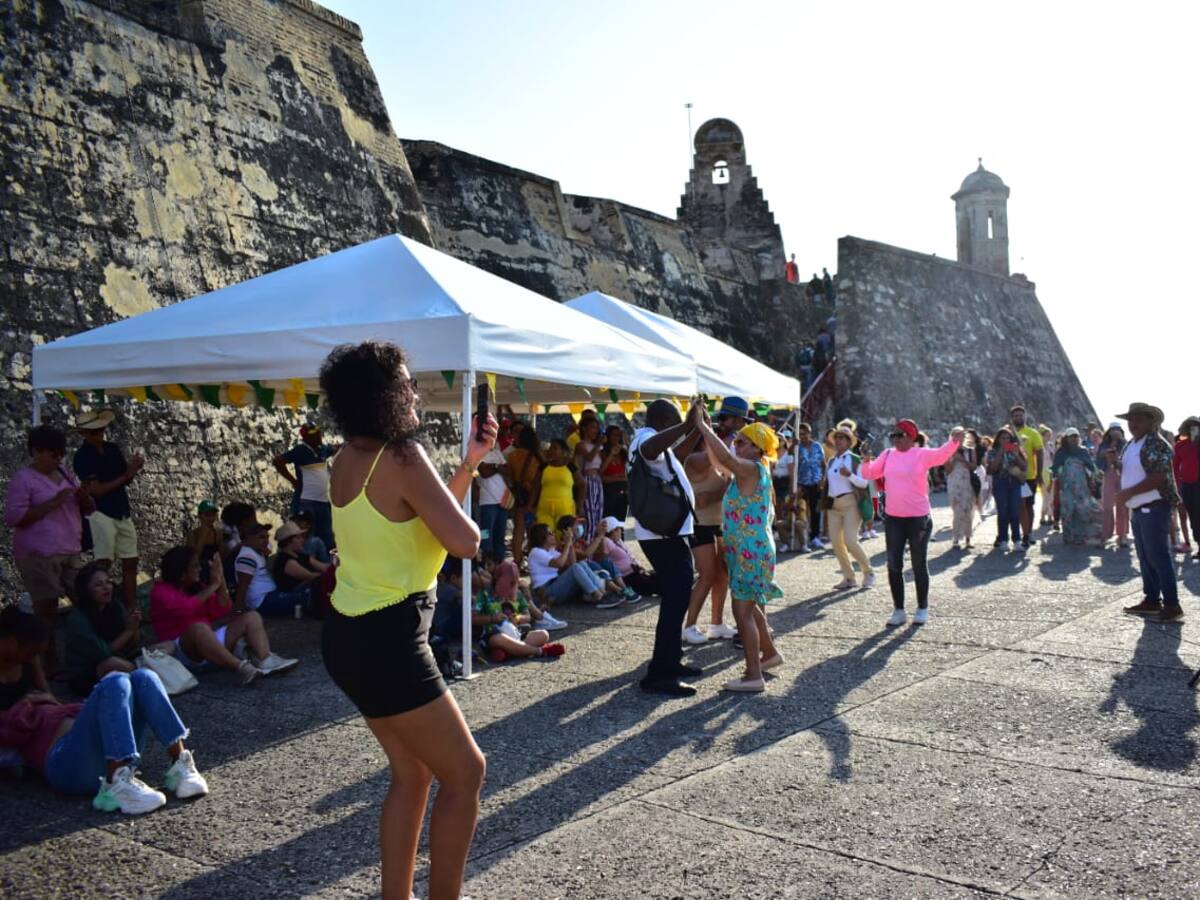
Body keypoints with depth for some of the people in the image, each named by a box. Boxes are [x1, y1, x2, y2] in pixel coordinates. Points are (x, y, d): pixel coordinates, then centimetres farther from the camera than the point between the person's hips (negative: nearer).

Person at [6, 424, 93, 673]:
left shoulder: (65, 474, 15)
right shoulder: (23, 478, -5)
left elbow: (88, 509, 20)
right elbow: (12, 517, -14)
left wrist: (83, 497, -4)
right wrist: (52, 503, -19)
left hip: (70, 552, 7)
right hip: (38, 555, -7)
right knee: (47, 609, -4)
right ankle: (49, 664, 4)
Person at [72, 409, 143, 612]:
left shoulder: (113, 448, 10)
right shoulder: (82, 456, -8)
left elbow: (126, 479, 13)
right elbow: (95, 490, -15)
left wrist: (132, 469, -9)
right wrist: (126, 475, -15)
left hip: (123, 513, 7)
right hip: (101, 515, -7)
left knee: (130, 562, 7)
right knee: (103, 564, -9)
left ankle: (131, 610, 13)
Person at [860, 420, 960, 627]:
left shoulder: (922, 454, -7)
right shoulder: (888, 455, 6)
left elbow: (941, 455, -25)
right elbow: (869, 473, 8)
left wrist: (954, 441, -44)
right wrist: (866, 461, -13)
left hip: (918, 518, -4)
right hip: (893, 519, 4)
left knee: (919, 565, 7)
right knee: (894, 565, 5)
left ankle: (922, 609, 22)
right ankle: (898, 610, 16)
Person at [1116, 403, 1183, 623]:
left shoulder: (1156, 444, -14)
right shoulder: (1129, 445, 14)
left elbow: (1159, 477, -22)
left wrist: (1129, 492, -20)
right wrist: (1126, 497, 9)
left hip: (1154, 508, -9)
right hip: (1137, 508, 9)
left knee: (1158, 556, -9)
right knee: (1145, 557, 13)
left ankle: (1172, 605, -4)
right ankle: (1152, 600, 22)